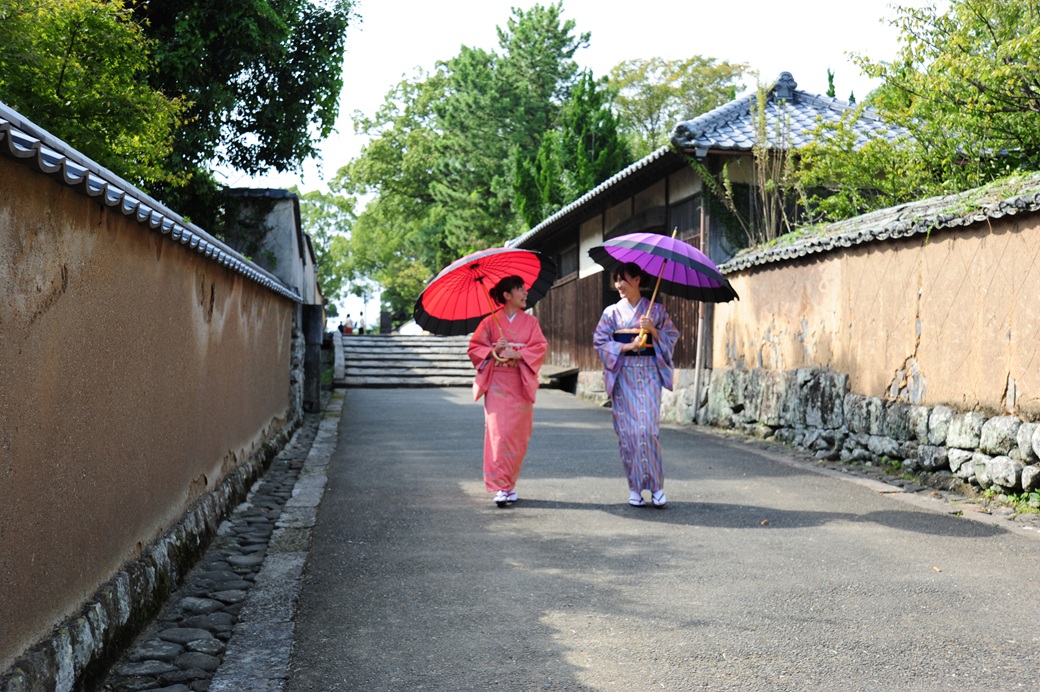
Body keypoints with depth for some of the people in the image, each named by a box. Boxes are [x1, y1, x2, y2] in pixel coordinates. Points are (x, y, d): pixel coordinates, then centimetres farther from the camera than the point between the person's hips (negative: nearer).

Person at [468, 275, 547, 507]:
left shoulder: (530, 321, 9)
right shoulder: (490, 322, 4)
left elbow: (540, 348, 0)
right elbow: (475, 347, 3)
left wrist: (518, 354, -15)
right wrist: (493, 352, -15)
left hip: (521, 384, 2)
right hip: (497, 383, -2)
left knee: (517, 434, 1)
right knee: (498, 433, -10)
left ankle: (509, 484, 15)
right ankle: (501, 487, -9)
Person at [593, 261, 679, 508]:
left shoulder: (656, 310, 8)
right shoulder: (612, 312, 8)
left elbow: (671, 337, 7)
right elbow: (599, 341, 2)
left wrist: (653, 330, -11)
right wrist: (628, 346, -9)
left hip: (649, 372, -1)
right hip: (623, 374, 1)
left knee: (648, 427, -12)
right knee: (628, 430, -3)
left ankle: (656, 486, -3)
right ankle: (635, 488, 5)